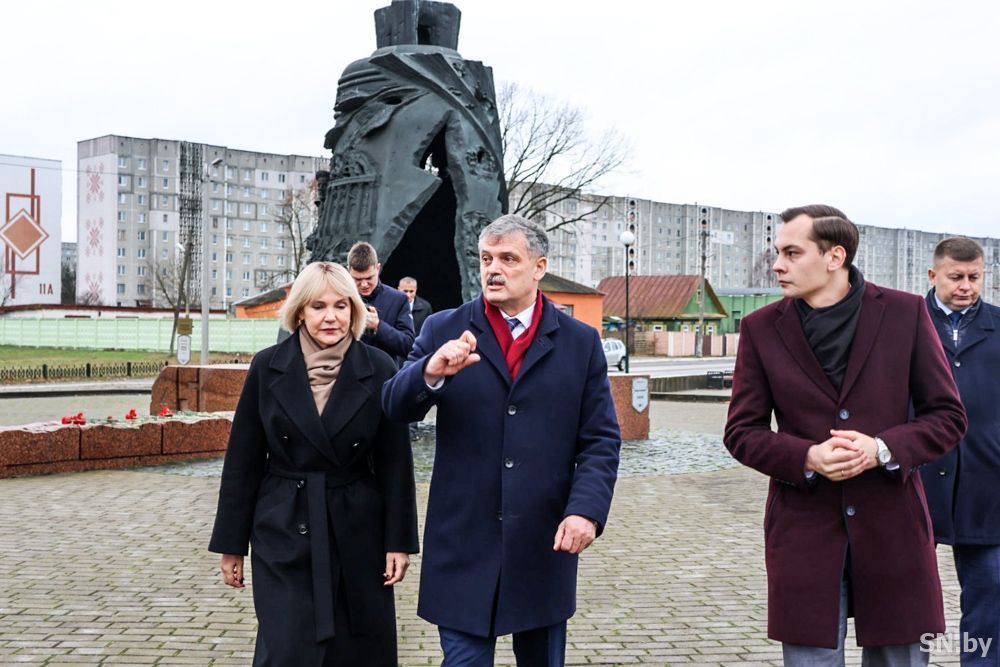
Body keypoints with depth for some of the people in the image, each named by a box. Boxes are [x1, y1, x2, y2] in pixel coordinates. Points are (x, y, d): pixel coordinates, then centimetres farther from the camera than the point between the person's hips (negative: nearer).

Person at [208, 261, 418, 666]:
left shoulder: (379, 370, -4)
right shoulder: (267, 368, -3)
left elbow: (395, 463, -1)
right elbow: (243, 462, 1)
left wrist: (399, 540, -3)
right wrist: (232, 543, 2)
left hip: (357, 536, 0)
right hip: (284, 534, 0)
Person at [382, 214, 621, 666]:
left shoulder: (581, 342, 3)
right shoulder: (445, 331, 2)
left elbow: (601, 441, 2)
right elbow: (395, 408, -6)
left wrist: (586, 510, -14)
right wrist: (430, 373, -27)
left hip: (546, 545, 1)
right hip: (464, 543, -1)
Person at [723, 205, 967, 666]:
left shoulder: (905, 313, 0)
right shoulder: (761, 328, 2)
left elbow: (948, 416, 2)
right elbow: (741, 431, 3)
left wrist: (883, 449, -16)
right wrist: (808, 458, -15)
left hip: (891, 525, 0)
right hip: (803, 530, 0)